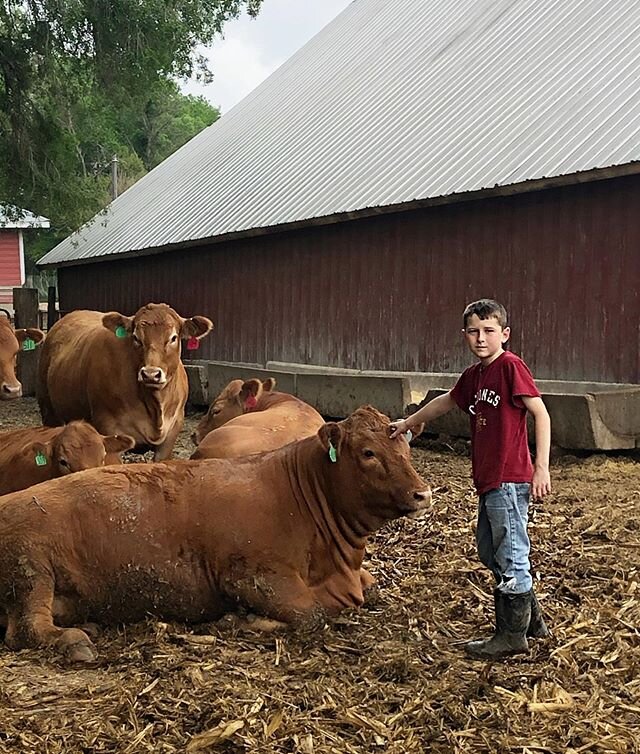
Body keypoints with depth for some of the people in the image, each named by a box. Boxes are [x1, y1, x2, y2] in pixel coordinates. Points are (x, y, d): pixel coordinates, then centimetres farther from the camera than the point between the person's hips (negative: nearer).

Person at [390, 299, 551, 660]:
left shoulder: (511, 366, -11)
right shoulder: (474, 375, 13)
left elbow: (541, 414, -14)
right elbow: (447, 401, 30)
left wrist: (542, 467, -19)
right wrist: (408, 423, 40)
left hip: (510, 479, -9)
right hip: (489, 480, 10)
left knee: (511, 555, -1)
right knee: (490, 552, 18)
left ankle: (512, 636, 11)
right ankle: (532, 619, 31)